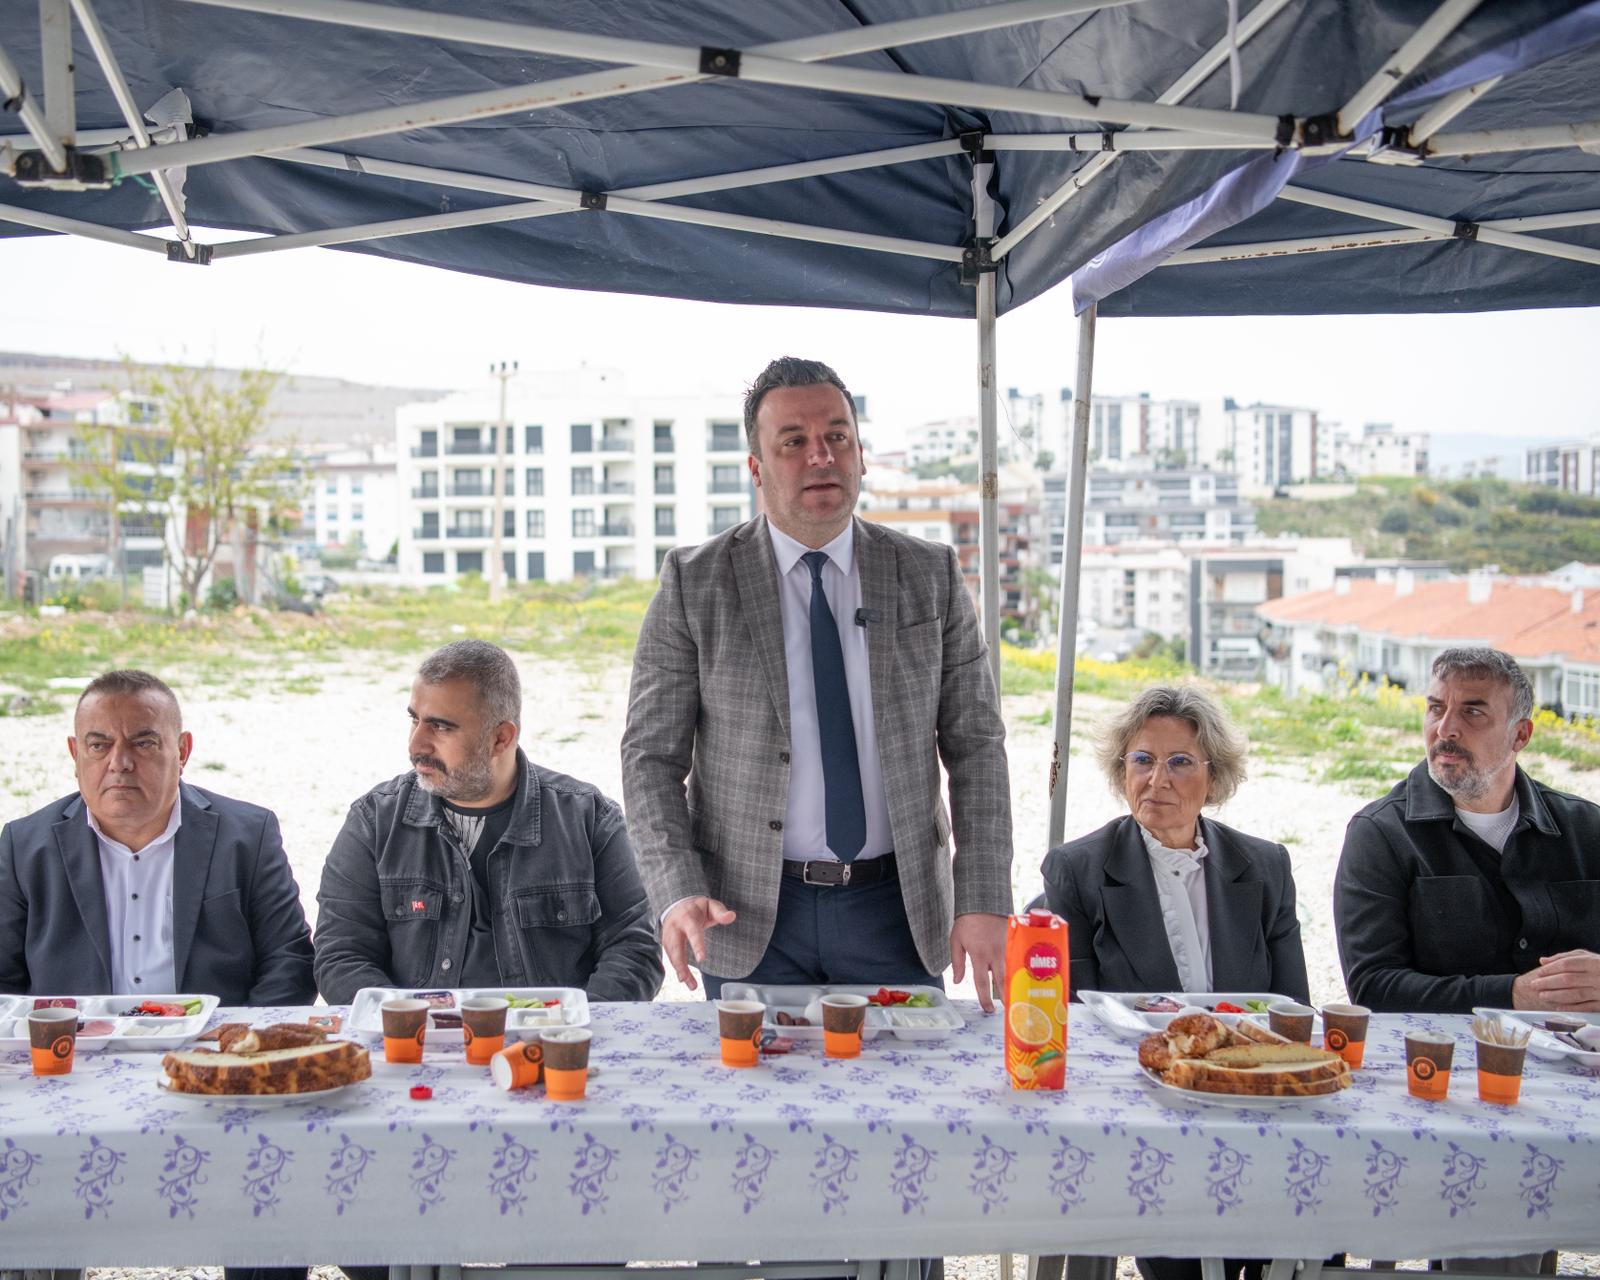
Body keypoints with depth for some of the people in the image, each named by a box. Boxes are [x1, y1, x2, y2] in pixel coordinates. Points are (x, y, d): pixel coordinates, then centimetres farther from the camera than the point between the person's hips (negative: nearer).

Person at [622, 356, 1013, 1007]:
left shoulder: (931, 577, 3)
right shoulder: (694, 584, -3)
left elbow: (976, 746, 3)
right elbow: (651, 756, -3)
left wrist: (984, 903, -7)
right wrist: (678, 895, -18)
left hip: (895, 907, 2)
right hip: (749, 913, -1)